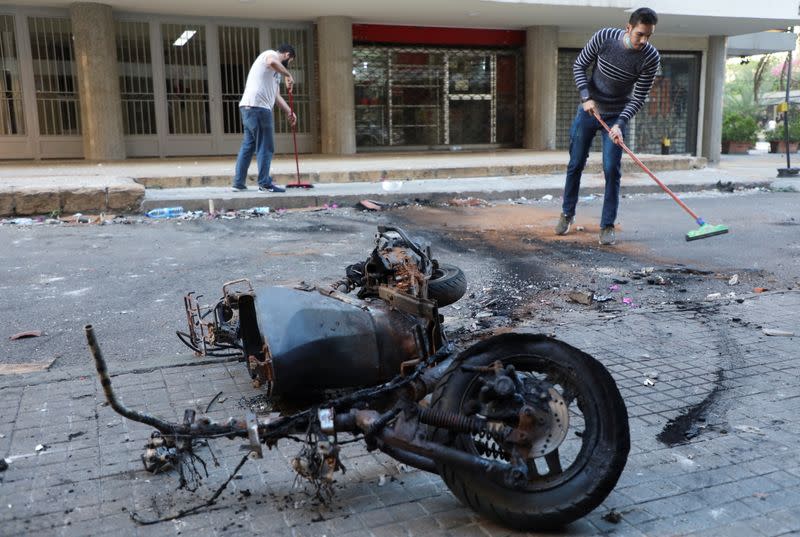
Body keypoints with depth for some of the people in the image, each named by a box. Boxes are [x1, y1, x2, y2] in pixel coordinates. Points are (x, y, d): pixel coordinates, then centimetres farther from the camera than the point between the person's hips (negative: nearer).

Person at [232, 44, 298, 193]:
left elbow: (276, 95, 26)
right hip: (257, 107, -10)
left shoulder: (276, 71, 29)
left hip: (249, 108, 10)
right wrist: (288, 75, -15)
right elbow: (272, 62, -26)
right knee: (265, 147, -6)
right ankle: (265, 184, -3)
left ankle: (238, 183, 14)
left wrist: (289, 112, 17)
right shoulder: (270, 54, 1)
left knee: (248, 146, 12)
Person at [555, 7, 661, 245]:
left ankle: (607, 226, 3)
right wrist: (586, 97, -17)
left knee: (611, 170, -8)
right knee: (575, 164, 9)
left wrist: (620, 123, -27)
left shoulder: (651, 58, -18)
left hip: (616, 117, -1)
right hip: (588, 110, 1)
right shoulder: (604, 37, -18)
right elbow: (579, 65, -5)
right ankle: (567, 213, 28)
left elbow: (639, 97, -13)